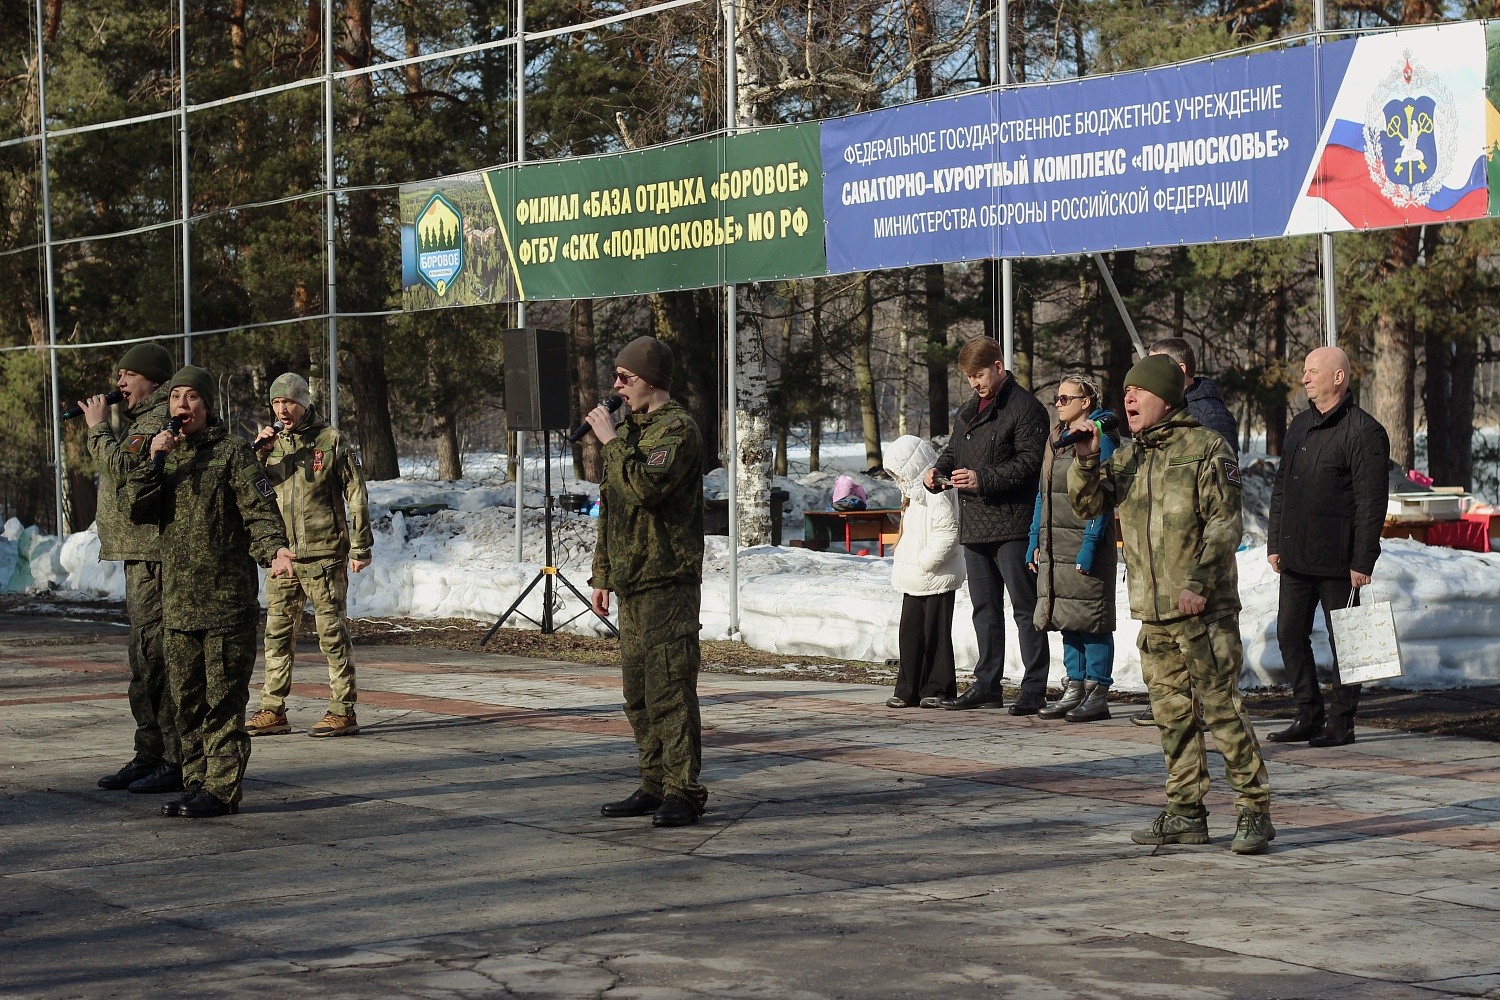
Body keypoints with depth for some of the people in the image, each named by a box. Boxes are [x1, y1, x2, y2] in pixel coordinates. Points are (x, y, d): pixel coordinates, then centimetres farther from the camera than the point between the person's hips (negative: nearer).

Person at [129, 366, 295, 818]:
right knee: (187, 700, 11)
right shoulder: (165, 455, 15)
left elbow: (259, 510, -9)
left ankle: (222, 789, -2)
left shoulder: (232, 452, -1)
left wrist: (274, 549, -28)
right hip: (177, 602, 6)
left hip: (227, 599, -6)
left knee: (224, 700, -4)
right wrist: (153, 463, -10)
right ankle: (197, 783, 19)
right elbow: (139, 511, 3)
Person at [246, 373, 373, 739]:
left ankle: (343, 712, 2)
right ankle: (273, 712, 12)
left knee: (332, 633, -2)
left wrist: (360, 545, -7)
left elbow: (356, 495, -1)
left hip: (324, 554, -5)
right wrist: (256, 452, -8)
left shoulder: (332, 441, -1)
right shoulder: (271, 444, 12)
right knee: (278, 635, 7)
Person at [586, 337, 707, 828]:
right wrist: (602, 574, 21)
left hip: (668, 583, -9)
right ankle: (655, 787, 18)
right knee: (639, 696, 11)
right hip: (631, 585, 9)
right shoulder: (630, 429, 19)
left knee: (669, 690, -10)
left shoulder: (679, 429, -10)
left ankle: (683, 793, -6)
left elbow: (645, 487, -27)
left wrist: (611, 440, -17)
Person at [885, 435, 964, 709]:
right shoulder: (913, 493, 17)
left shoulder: (938, 493, -16)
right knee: (910, 633, 8)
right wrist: (903, 567, 13)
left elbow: (946, 535, -21)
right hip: (914, 581, 9)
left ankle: (938, 689, 6)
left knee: (936, 634, -2)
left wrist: (923, 563, -18)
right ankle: (908, 690, 11)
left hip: (937, 579, -9)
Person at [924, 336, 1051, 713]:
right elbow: (953, 451, 26)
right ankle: (986, 686, 21)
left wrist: (983, 479, -21)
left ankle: (1034, 689, -4)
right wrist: (938, 472, 3)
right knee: (985, 608, 14)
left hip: (1012, 526, -8)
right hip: (974, 525, 8)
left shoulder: (1025, 408, -7)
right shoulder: (966, 412, 19)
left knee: (1025, 608, -5)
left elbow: (1029, 462, -15)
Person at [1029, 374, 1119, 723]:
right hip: (1055, 545, 8)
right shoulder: (1057, 437, 16)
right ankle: (1075, 688, 15)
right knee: (1067, 618, 9)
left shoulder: (1099, 439, -8)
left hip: (1086, 541, -8)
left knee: (1092, 619, -5)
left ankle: (1098, 694, 0)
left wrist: (1089, 545, -19)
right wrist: (1036, 540, 14)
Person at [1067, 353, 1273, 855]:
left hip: (1205, 608, -7)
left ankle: (1255, 810, -3)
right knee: (1172, 714, 10)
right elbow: (1086, 504, 9)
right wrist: (1086, 458, -8)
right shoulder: (1127, 457, 15)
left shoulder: (1206, 448, -5)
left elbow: (1224, 522, -10)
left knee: (1222, 708, -8)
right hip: (1153, 611, 7)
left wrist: (1200, 583, -18)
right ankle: (1186, 812, 17)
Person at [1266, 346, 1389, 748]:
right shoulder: (1300, 425, 14)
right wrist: (1274, 544, 13)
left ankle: (1341, 722, 10)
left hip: (1337, 560, -8)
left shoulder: (1363, 432, -10)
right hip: (1295, 557, 8)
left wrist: (1363, 562, -16)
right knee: (1290, 634, 8)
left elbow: (1371, 503, -13)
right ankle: (1309, 716, 18)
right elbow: (1281, 487, 19)